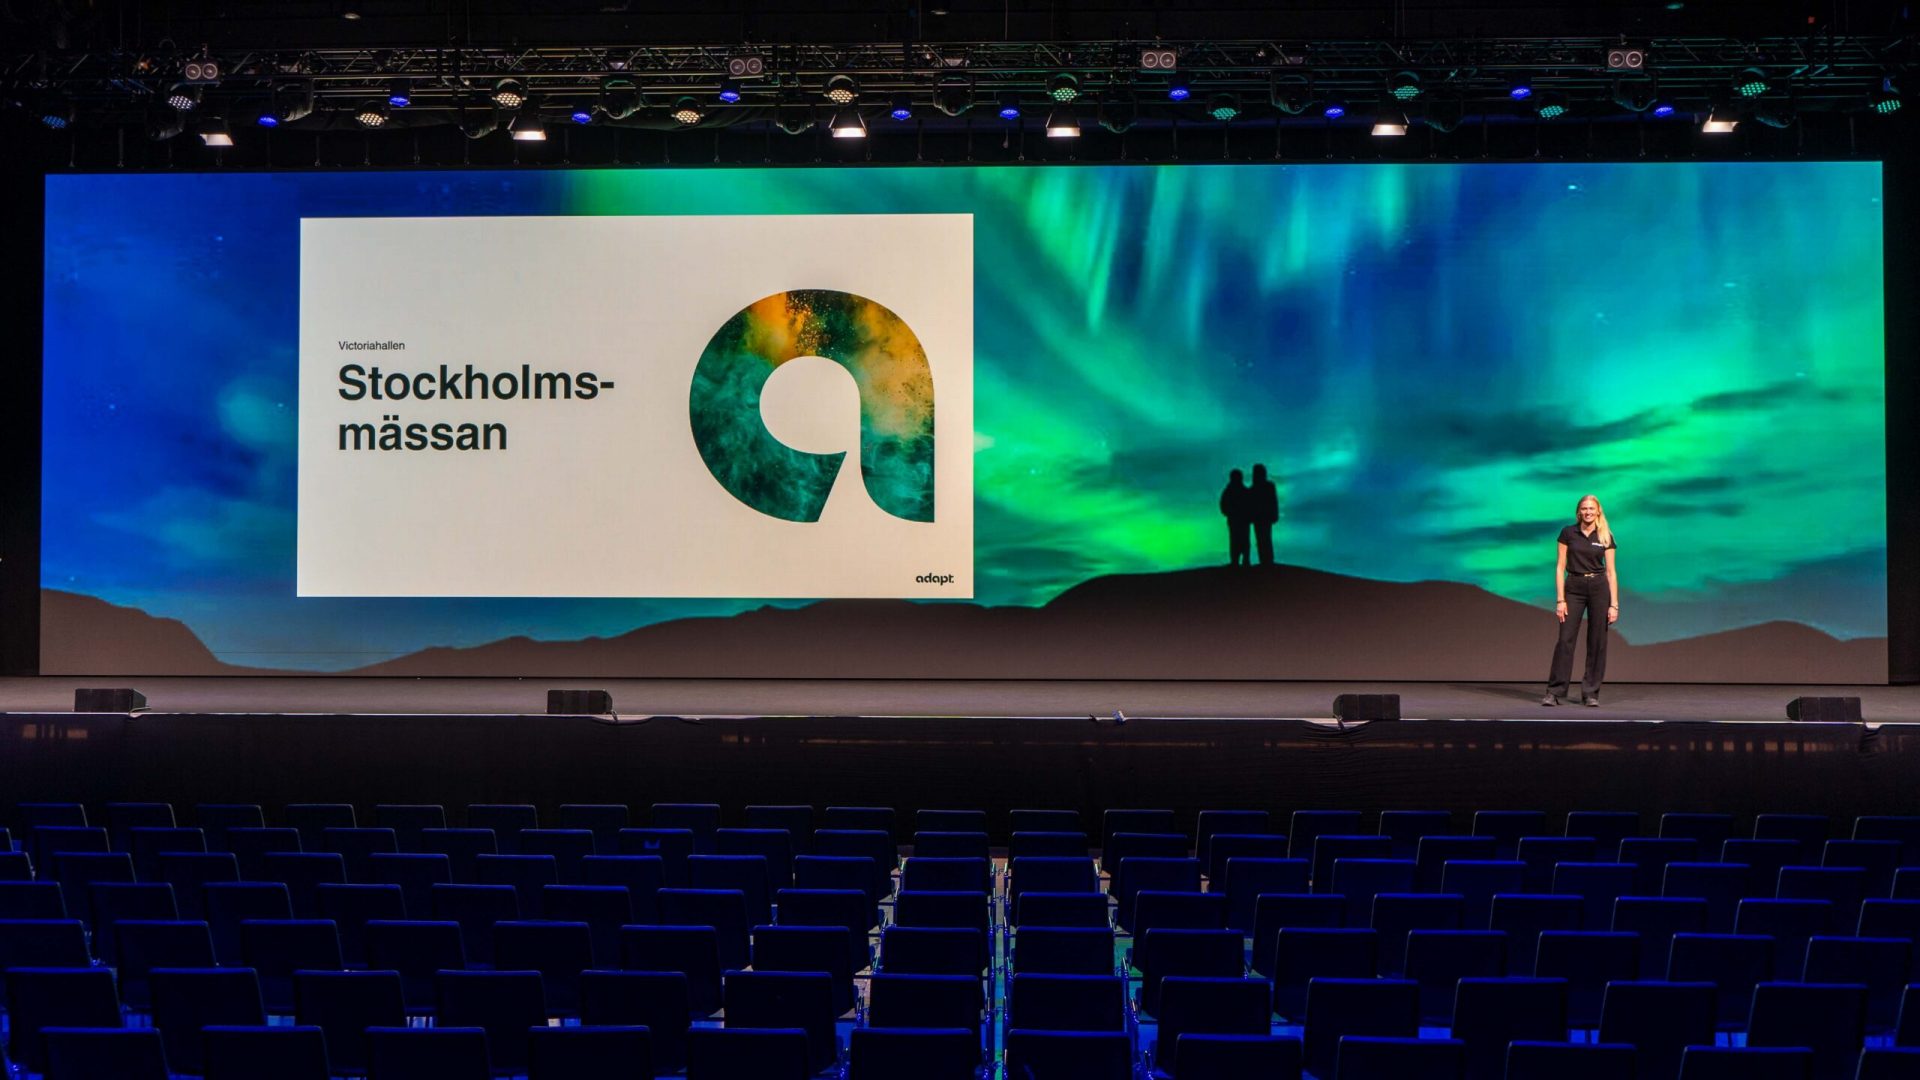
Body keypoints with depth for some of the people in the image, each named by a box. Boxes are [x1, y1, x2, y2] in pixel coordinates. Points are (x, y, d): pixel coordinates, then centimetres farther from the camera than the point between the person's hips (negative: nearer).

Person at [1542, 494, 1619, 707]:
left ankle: (1591, 692, 9)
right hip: (1573, 588, -1)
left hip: (1599, 589, 1)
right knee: (1565, 638, -5)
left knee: (1597, 641, 2)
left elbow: (1611, 572, 2)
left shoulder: (1605, 537, 3)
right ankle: (1554, 691, -3)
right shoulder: (1568, 533, 1)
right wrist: (1560, 599, -8)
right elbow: (1560, 567, 0)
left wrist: (1614, 604, -4)